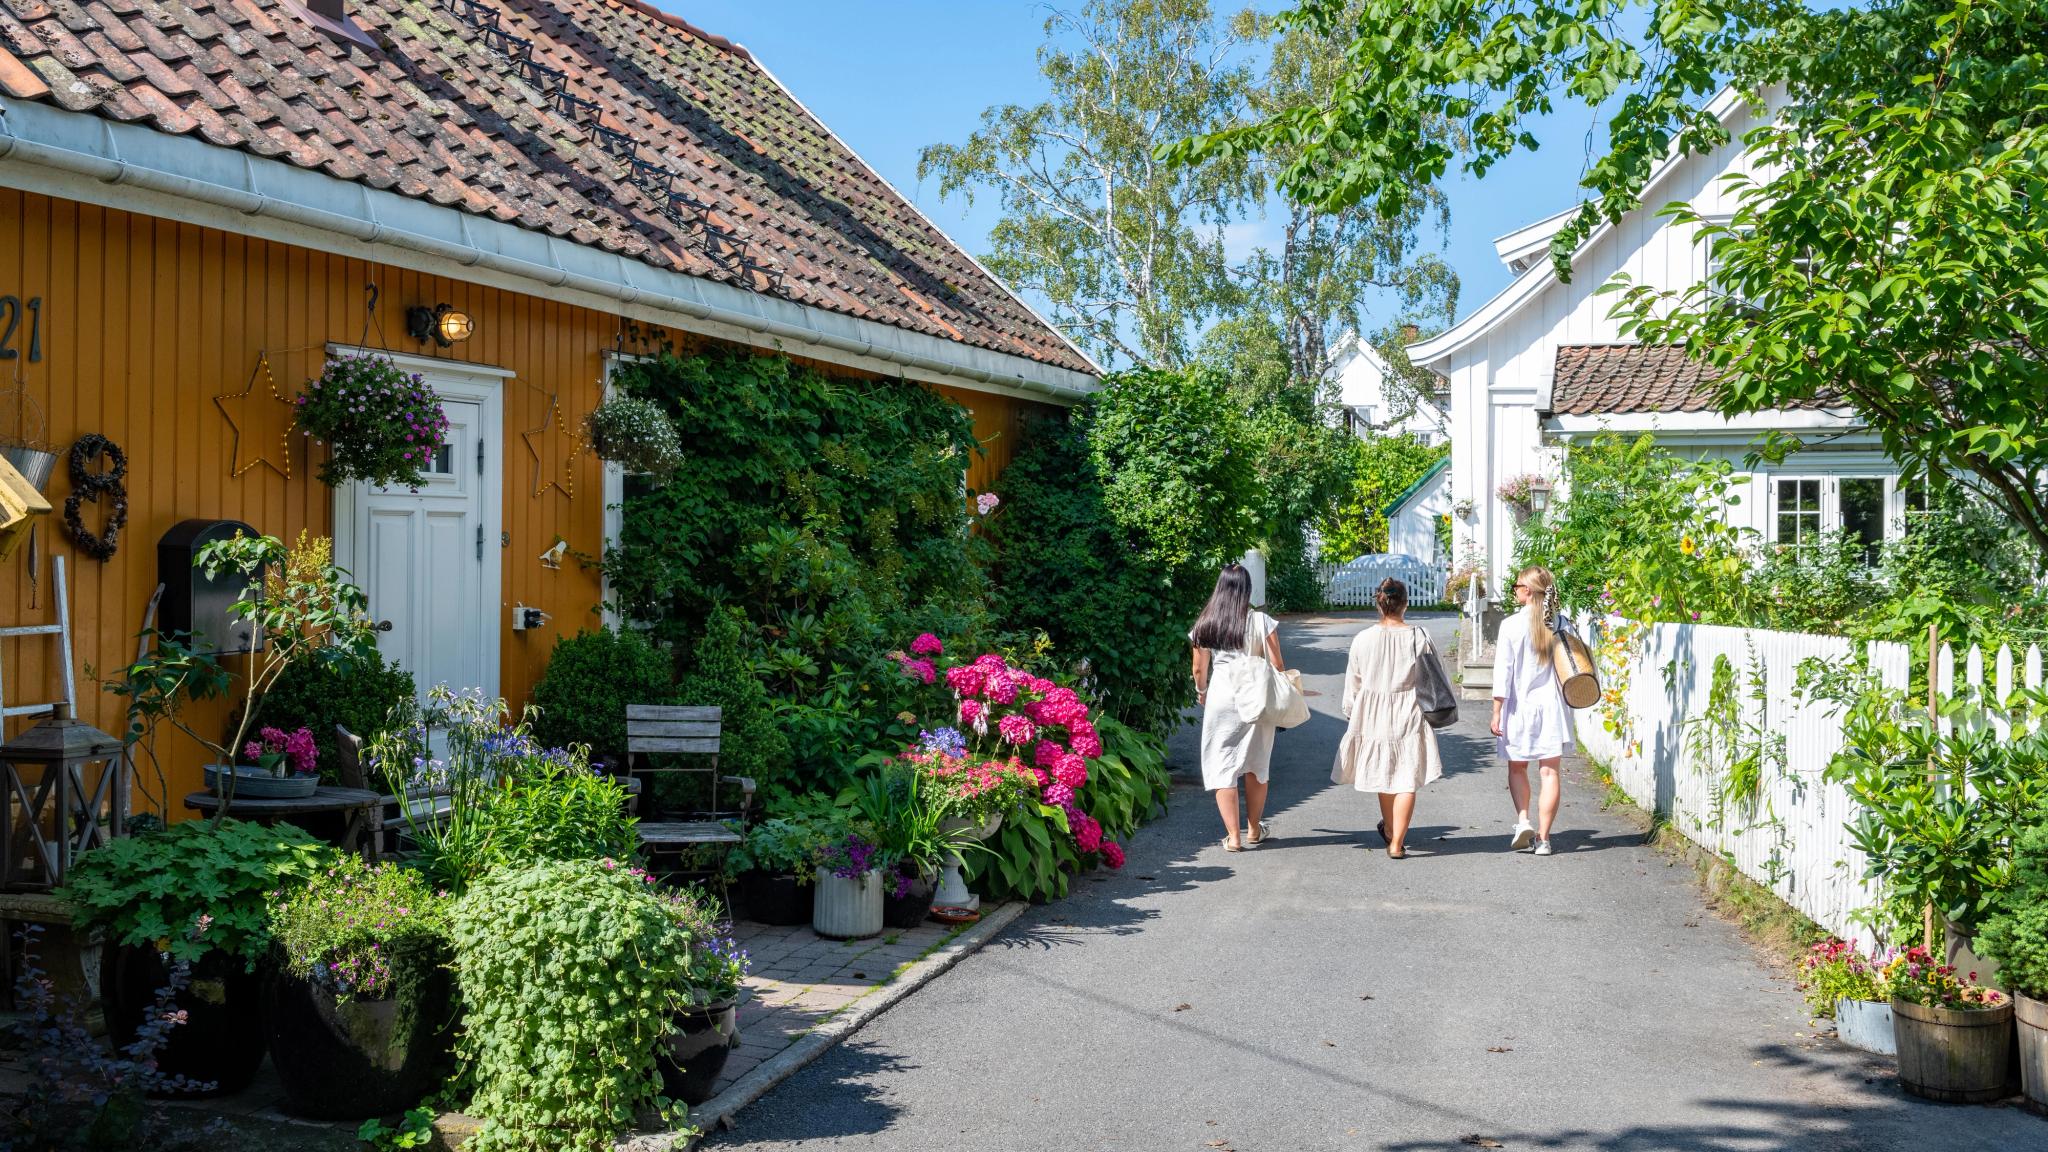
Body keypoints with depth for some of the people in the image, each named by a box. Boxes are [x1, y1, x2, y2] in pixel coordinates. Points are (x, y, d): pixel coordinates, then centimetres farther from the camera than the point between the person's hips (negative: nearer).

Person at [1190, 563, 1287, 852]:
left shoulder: (1205, 625, 1)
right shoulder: (1260, 621, -4)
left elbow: (1199, 669, 6)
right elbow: (1277, 664, -3)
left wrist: (1201, 692, 26)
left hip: (1220, 698, 0)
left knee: (1222, 767, 4)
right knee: (1256, 766, 15)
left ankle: (1233, 837, -1)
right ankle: (1254, 831, 24)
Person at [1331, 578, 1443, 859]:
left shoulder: (1363, 639, -6)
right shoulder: (1419, 637, -8)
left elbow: (1353, 683, 2)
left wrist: (1352, 713, 16)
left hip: (1373, 716, 2)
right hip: (1409, 715, -2)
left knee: (1383, 775, 18)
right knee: (1407, 780, 3)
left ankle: (1389, 830, 38)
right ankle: (1397, 842, 1)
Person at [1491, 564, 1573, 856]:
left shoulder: (1511, 625, -10)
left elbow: (1503, 672, -9)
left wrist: (1496, 713, -4)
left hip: (1520, 706, -2)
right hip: (1552, 706, 2)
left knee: (1517, 768, 16)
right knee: (1550, 771, 4)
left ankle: (1522, 820, -2)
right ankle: (1543, 837, 4)